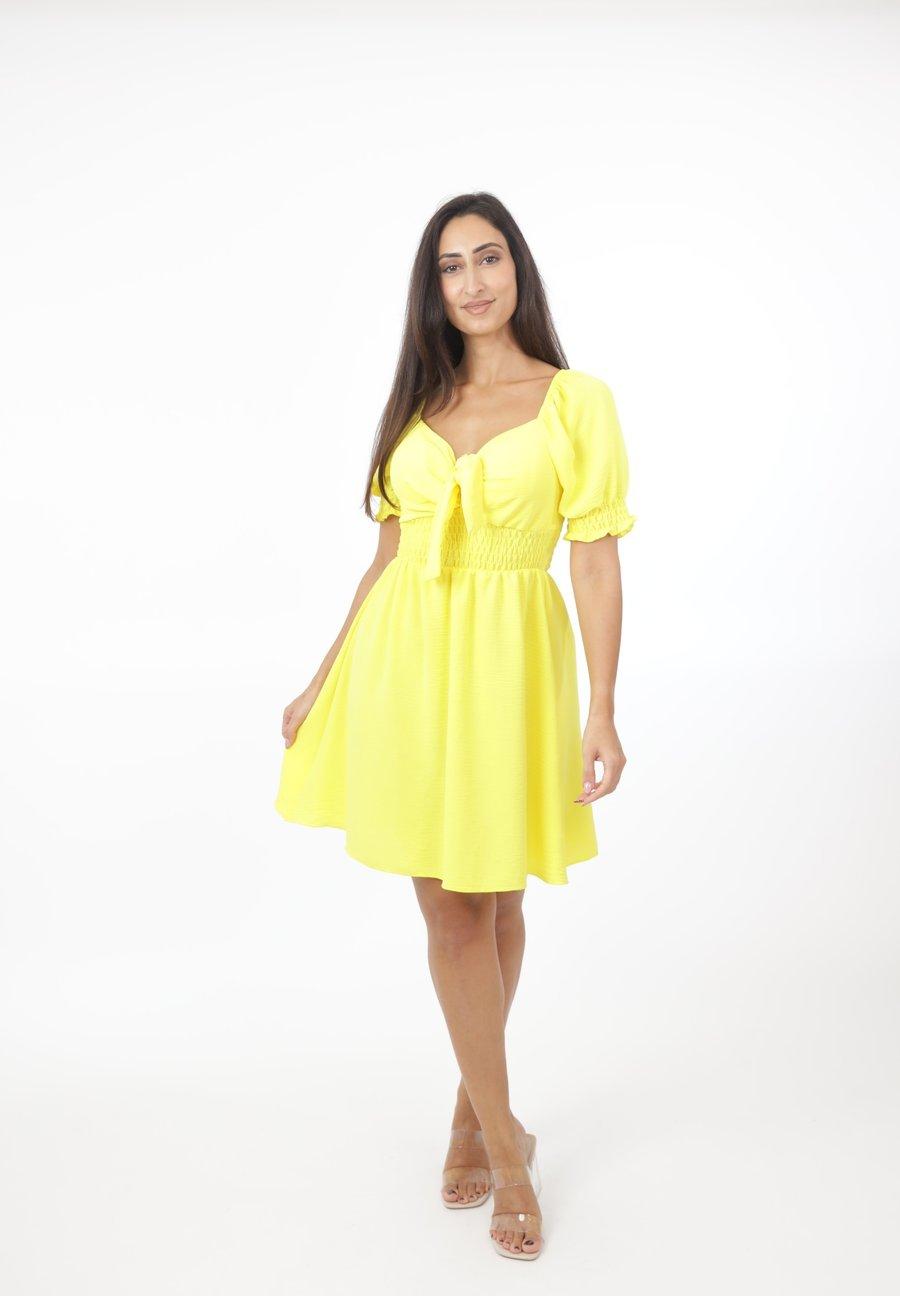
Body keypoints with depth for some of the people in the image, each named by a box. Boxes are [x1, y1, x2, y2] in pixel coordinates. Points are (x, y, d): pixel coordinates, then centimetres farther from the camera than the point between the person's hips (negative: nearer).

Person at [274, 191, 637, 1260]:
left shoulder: (575, 401, -2)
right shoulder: (416, 405, 10)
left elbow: (597, 562, -6)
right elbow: (387, 559, 12)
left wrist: (602, 712, -12)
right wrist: (323, 682, 11)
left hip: (510, 659, -3)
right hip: (406, 659, 3)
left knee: (495, 899, 10)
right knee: (446, 905, 5)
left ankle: (474, 1109, 32)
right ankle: (504, 1139, 19)